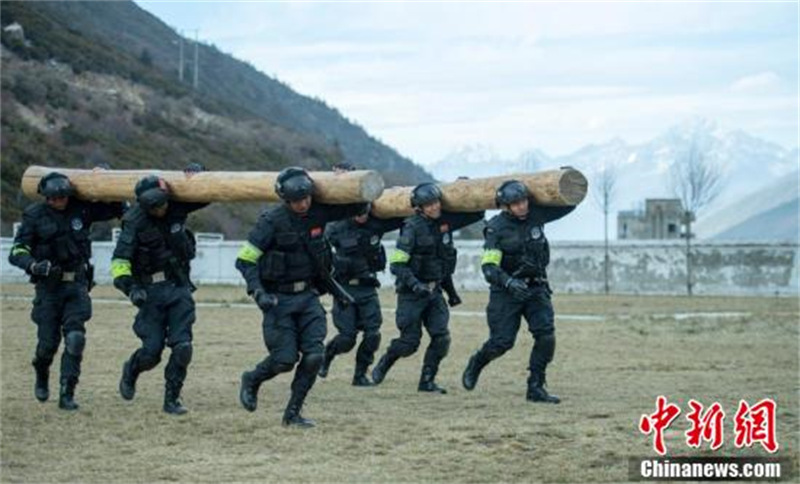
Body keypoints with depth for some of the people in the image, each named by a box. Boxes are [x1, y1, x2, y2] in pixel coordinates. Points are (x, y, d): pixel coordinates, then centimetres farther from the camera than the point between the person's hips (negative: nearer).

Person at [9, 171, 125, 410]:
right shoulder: (35, 216, -7)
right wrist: (34, 265, -29)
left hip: (77, 284, 1)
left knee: (75, 338, -12)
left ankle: (67, 394, -6)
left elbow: (117, 208, 10)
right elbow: (17, 252, -10)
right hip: (49, 285, -1)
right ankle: (41, 377, 34)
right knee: (48, 341, 1)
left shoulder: (81, 208, -1)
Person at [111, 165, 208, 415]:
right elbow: (119, 261, -17)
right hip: (151, 291, -2)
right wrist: (129, 286, -32)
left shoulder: (177, 208, -5)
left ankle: (172, 399, 5)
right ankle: (130, 371, 30)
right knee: (152, 350, -4)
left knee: (182, 347, -8)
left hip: (179, 288, 3)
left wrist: (195, 173, -12)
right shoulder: (135, 223, -14)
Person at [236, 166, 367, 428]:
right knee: (285, 359, -7)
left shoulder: (318, 213, -2)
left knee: (314, 355, -8)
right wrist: (257, 291, -23)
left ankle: (293, 413, 5)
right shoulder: (272, 221, -15)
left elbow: (357, 207, 8)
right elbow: (244, 259, -12)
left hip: (308, 296, 4)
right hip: (279, 298, -4)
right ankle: (252, 380, 24)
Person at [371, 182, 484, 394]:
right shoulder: (413, 227, -15)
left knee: (441, 337, -7)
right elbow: (397, 263, -18)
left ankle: (427, 381, 3)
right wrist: (415, 284, -29)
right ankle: (382, 366, 25)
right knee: (409, 341, -1)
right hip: (412, 292, -5)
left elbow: (477, 214, 13)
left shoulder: (446, 221, 1)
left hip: (435, 290, 5)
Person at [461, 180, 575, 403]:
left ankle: (536, 388, -5)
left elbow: (568, 205, 10)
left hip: (536, 288, 4)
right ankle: (476, 364, 29)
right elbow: (489, 266, -21)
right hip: (507, 291, -4)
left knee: (546, 334, -13)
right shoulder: (497, 228, -13)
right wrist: (508, 282, -36)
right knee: (502, 341, -4)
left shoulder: (536, 215, -1)